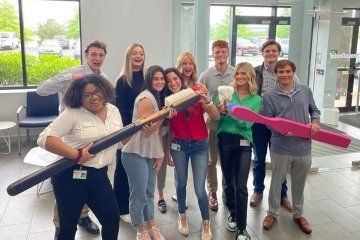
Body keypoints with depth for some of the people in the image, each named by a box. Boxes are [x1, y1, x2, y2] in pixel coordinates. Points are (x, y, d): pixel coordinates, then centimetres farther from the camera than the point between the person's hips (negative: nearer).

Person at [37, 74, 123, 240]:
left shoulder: (113, 110, 7)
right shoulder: (72, 113, -13)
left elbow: (120, 141, 16)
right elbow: (45, 139, -22)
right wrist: (77, 155, -28)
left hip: (99, 176, 6)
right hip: (71, 176, -5)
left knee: (112, 219, 15)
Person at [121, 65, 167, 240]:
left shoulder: (158, 98, 12)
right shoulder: (146, 98, -16)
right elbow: (146, 130, -18)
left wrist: (160, 154, 8)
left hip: (150, 153, 9)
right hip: (136, 154, -9)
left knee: (149, 192, 17)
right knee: (139, 194, 1)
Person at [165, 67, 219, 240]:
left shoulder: (196, 92, -9)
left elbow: (216, 116, -13)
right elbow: (169, 127, 6)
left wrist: (206, 100, -29)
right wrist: (167, 151, 8)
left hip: (200, 145, -2)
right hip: (178, 145, 2)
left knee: (199, 190, -3)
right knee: (181, 183, 14)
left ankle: (206, 223, 21)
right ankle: (182, 216, 38)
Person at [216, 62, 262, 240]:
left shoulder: (257, 100, 4)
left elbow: (248, 123, -9)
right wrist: (221, 111, -21)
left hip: (244, 143, -1)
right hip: (225, 140, 1)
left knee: (241, 186, -3)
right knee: (228, 182, 12)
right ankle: (232, 215, 34)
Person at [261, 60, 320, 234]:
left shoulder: (305, 91, 3)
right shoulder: (269, 96, -6)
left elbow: (314, 110, 15)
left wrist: (315, 122, -5)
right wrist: (281, 129, -23)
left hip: (303, 148, 3)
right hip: (280, 148, -2)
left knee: (299, 184, 17)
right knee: (276, 182, 12)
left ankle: (298, 214, 36)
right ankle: (272, 213, 31)